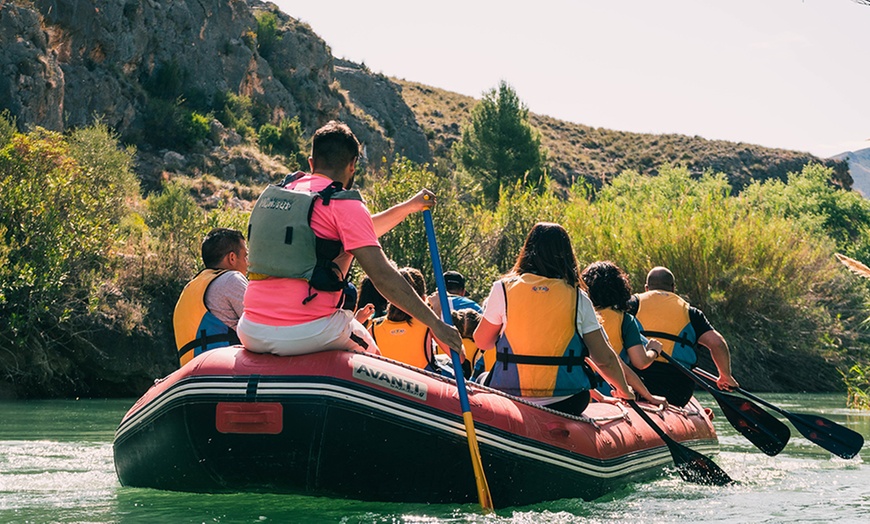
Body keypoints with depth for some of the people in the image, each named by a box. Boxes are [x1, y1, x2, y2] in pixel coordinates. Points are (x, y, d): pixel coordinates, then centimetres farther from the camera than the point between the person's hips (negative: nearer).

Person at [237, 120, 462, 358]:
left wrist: (409, 206, 32)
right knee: (368, 349, 26)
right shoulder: (344, 204, -6)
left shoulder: (275, 193, 15)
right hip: (306, 334, -5)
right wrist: (434, 323, -5)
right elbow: (382, 275, -11)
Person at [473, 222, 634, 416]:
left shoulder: (503, 288, -2)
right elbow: (605, 359, -1)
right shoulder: (578, 298, -2)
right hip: (566, 404, 1)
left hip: (510, 400, -1)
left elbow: (482, 342, 9)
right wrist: (624, 391, 18)